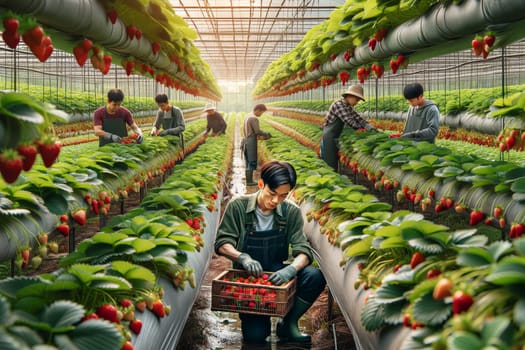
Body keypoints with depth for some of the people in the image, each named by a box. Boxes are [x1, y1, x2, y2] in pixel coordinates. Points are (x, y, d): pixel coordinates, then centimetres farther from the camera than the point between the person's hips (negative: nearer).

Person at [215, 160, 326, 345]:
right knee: (255, 335, -20)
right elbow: (222, 243, -8)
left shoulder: (292, 212, -8)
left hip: (276, 274, 2)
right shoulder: (238, 205, -11)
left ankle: (288, 324, -4)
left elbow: (303, 250, -12)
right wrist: (242, 257, -29)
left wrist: (291, 269, -35)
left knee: (315, 276, -27)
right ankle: (258, 320, 19)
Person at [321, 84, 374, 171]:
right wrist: (362, 128, -12)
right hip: (329, 138, -9)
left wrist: (368, 125, -13)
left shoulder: (349, 107, 10)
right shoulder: (339, 104, -18)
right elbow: (348, 121, -23)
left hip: (335, 138, 9)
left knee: (335, 164, 12)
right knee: (330, 165, -6)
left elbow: (358, 118, 4)